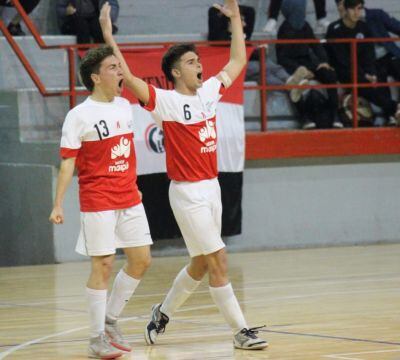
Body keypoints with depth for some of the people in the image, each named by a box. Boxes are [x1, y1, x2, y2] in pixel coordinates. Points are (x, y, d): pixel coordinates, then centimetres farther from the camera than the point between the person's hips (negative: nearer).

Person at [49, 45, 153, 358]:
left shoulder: (125, 106, 10)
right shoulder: (79, 116, -10)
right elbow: (67, 162, -11)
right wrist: (58, 204, -16)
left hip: (129, 200, 7)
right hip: (98, 203, -7)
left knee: (141, 260, 6)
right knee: (103, 265, -6)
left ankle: (110, 320, 22)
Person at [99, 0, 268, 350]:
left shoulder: (209, 92, 7)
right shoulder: (166, 101, -11)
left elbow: (237, 62, 20)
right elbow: (128, 77, -24)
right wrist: (109, 37, -30)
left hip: (211, 188, 7)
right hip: (187, 193, -7)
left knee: (201, 264, 14)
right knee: (218, 260, -6)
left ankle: (164, 312, 32)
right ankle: (241, 331, -1)